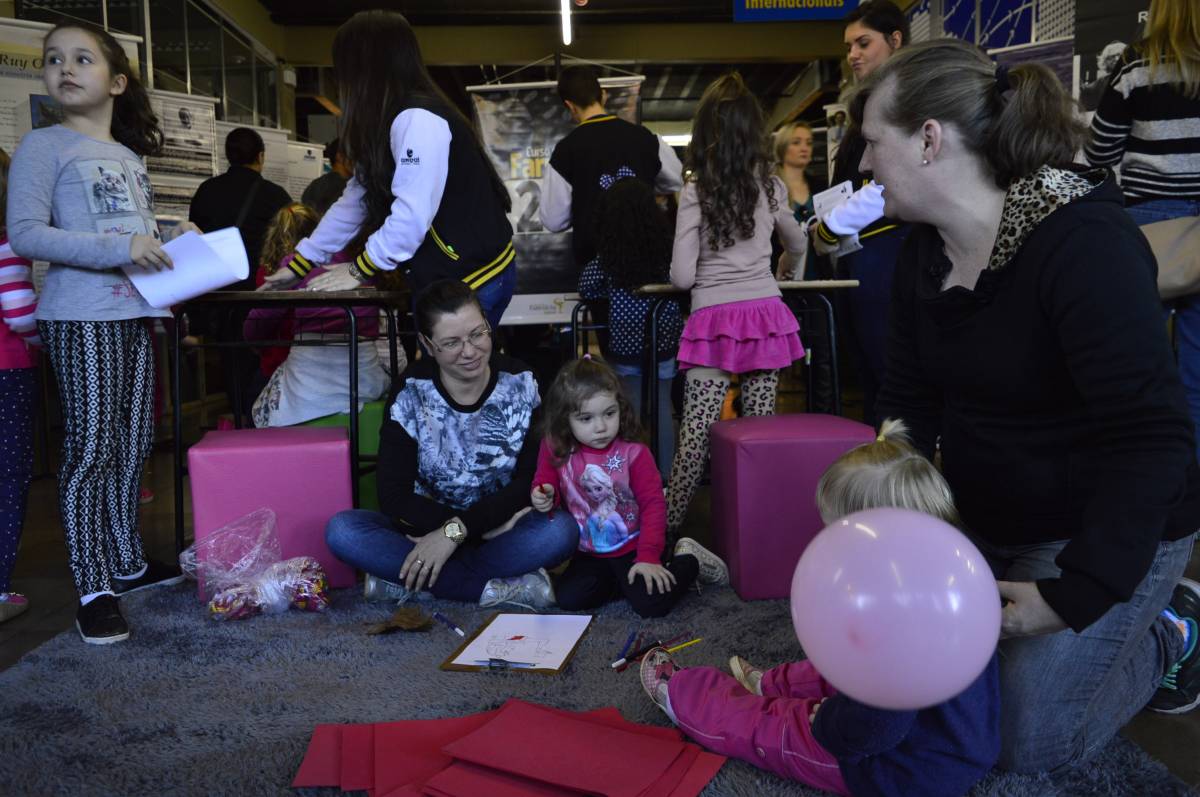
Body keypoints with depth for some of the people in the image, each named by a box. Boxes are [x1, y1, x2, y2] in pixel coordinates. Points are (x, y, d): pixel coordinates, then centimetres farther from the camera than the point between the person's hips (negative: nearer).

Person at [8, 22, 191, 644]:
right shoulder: (44, 146, -3)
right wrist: (120, 249, -21)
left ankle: (126, 562, 25)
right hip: (80, 316, -7)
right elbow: (24, 233, -14)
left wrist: (174, 240, 6)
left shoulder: (130, 158, 17)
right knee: (89, 447, -6)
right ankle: (93, 590, 2)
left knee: (132, 445, 12)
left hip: (134, 313, 7)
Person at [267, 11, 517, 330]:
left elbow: (413, 215, -24)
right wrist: (299, 262, 15)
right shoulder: (388, 123, 15)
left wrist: (359, 270, -13)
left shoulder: (419, 120, -19)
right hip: (445, 275, 9)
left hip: (473, 277, -9)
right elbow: (354, 201, 16)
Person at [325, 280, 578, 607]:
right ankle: (497, 588, -28)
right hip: (428, 527, 1)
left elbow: (531, 480, -10)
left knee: (562, 530, -32)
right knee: (341, 530, -26)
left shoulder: (519, 384, -8)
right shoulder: (410, 396, -9)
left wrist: (457, 530, -21)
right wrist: (488, 521, -20)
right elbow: (393, 495, -13)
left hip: (502, 529, -1)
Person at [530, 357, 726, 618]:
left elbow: (653, 505, -14)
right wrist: (543, 496, -21)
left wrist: (649, 557, -20)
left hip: (632, 548, -3)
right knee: (567, 597, -16)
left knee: (651, 603, -20)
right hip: (588, 554, 4)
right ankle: (624, 582, 7)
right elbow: (545, 484, 5)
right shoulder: (555, 451, -11)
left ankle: (688, 559, 9)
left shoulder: (633, 453, -16)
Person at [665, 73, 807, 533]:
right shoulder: (771, 186, 7)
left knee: (696, 432, -3)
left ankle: (670, 522, 1)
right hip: (765, 312, 3)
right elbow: (798, 246, 26)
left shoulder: (695, 191, -4)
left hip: (713, 318, -3)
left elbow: (682, 277, -9)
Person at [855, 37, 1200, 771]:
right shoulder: (926, 250, -3)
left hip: (1105, 531, -7)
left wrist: (1073, 595, -32)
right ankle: (1130, 621, 27)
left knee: (1032, 742, -6)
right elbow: (911, 401, 1)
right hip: (985, 519, 8)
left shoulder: (1084, 243, -28)